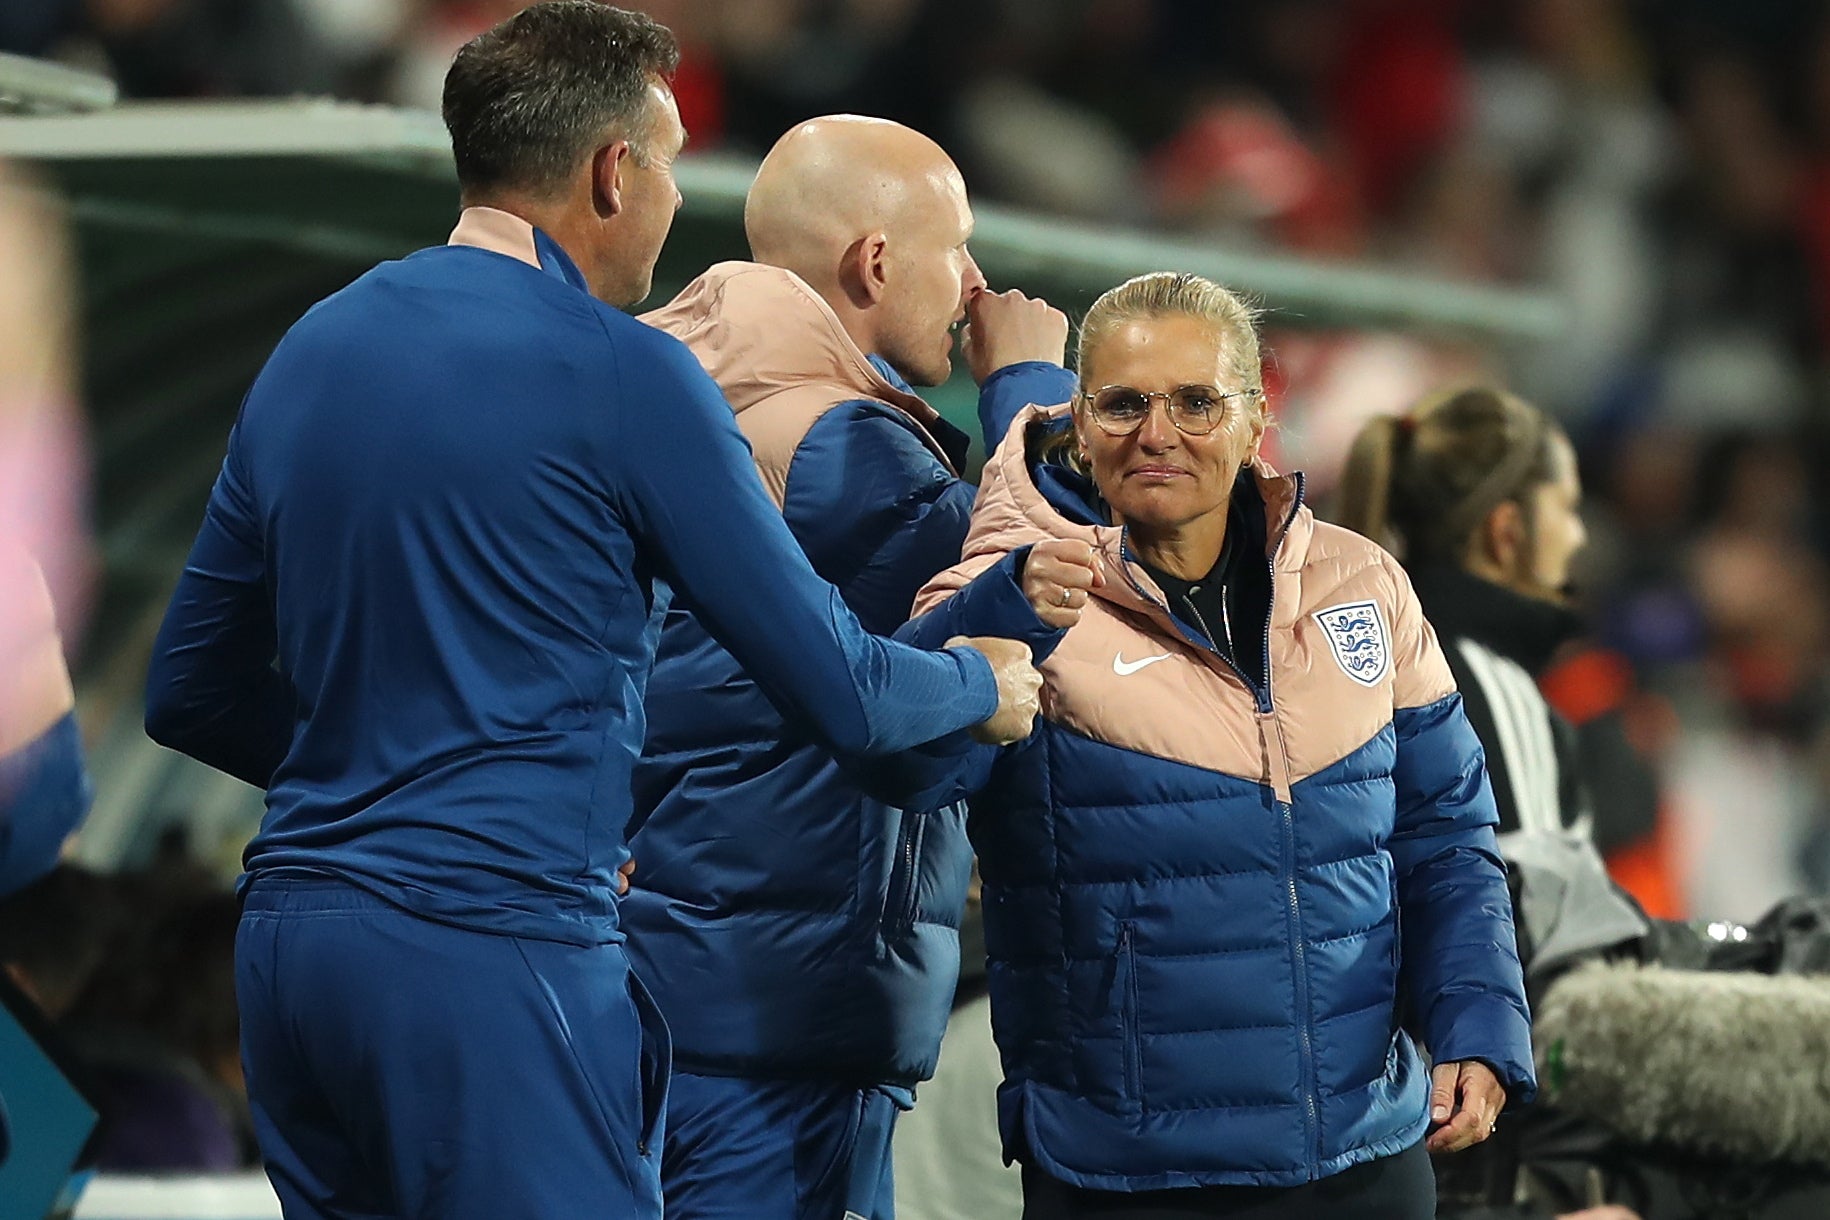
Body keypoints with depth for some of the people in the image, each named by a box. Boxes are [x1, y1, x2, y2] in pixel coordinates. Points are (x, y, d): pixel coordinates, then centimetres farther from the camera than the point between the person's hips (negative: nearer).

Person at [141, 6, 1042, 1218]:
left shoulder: (315, 348, 12)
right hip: (496, 951, -8)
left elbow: (192, 691, 18)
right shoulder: (627, 375, -8)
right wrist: (984, 684, 16)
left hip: (292, 937, 8)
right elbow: (842, 696, -5)